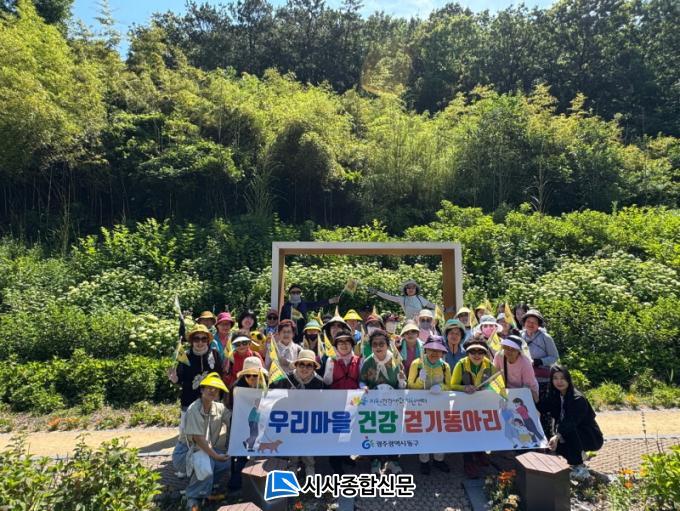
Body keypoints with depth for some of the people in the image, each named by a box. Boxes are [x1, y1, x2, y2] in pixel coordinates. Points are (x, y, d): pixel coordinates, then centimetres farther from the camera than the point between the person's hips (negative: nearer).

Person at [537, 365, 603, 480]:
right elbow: (542, 408, -14)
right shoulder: (555, 396, -2)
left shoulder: (578, 399, -26)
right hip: (574, 436, 8)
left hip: (592, 438, -7)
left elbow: (571, 422, -40)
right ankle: (580, 454, 14)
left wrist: (557, 437, -54)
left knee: (569, 432, -34)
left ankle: (580, 468, -19)